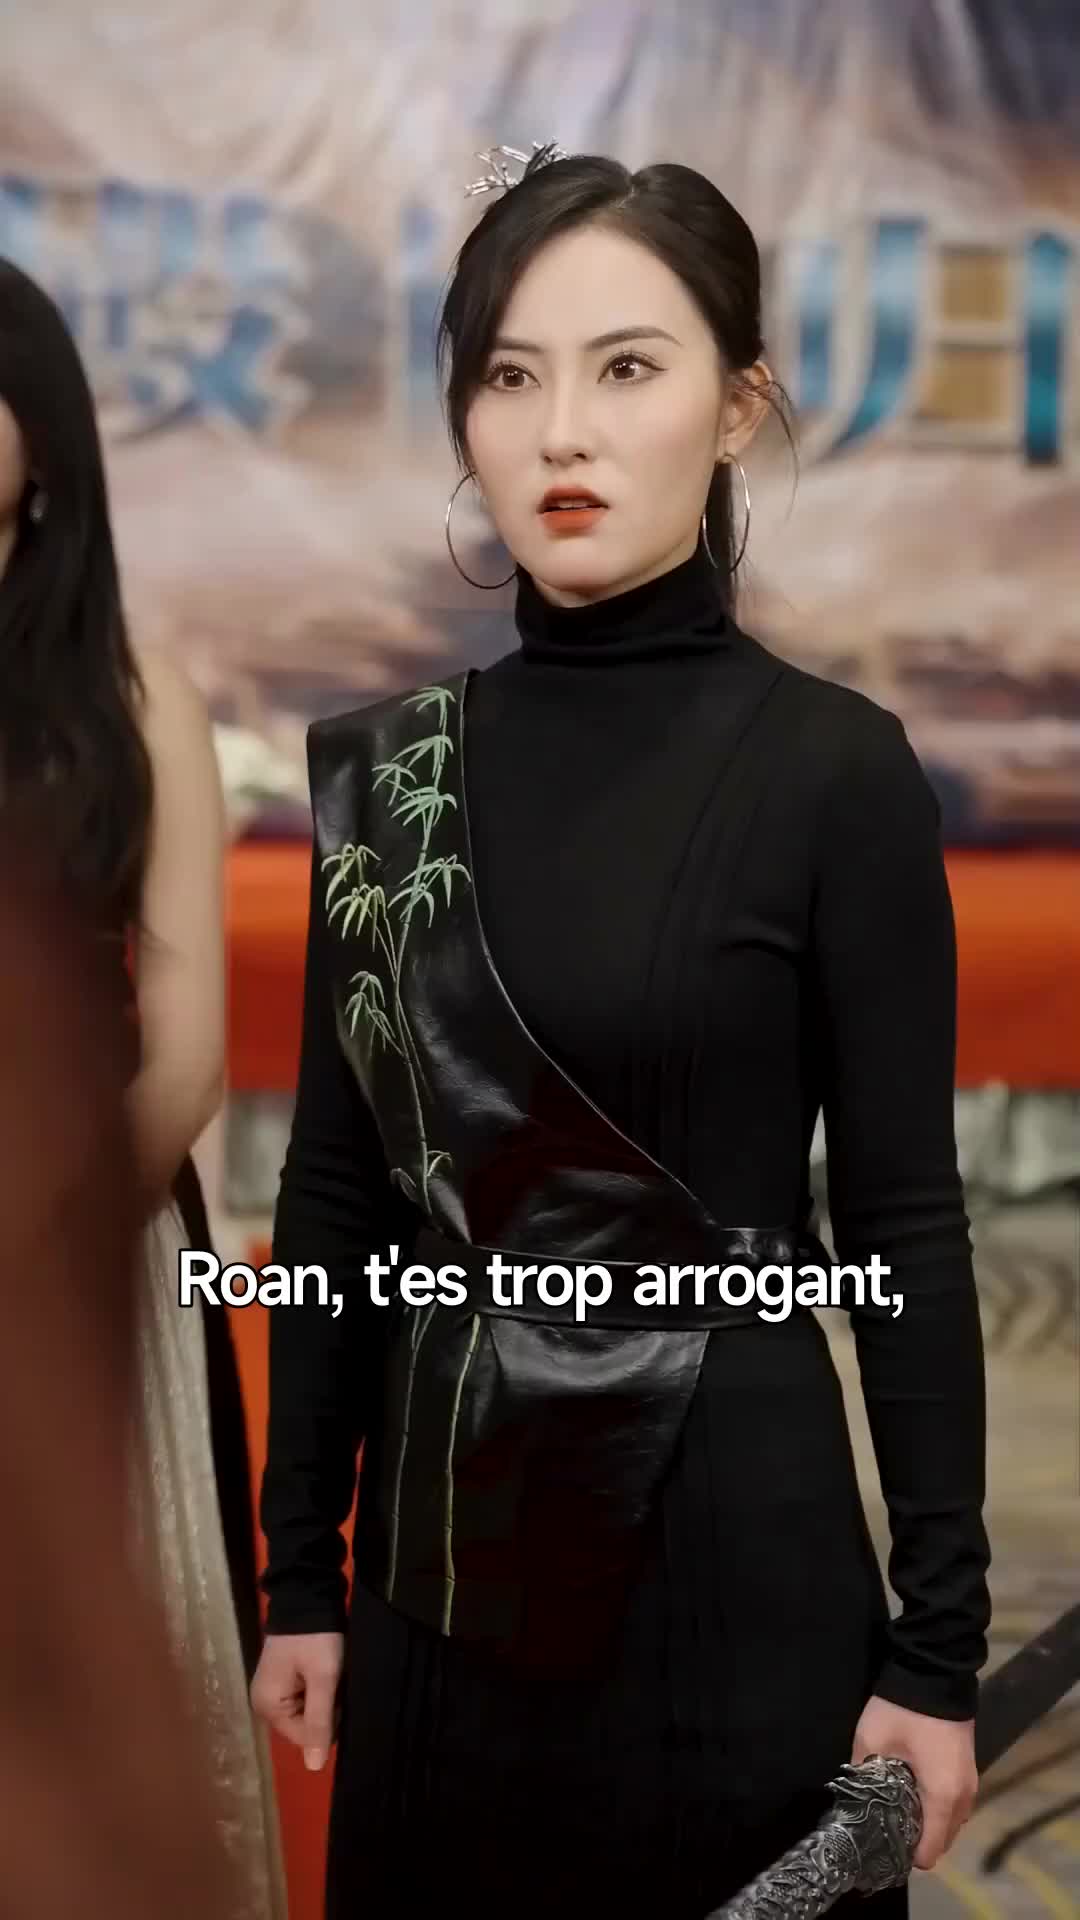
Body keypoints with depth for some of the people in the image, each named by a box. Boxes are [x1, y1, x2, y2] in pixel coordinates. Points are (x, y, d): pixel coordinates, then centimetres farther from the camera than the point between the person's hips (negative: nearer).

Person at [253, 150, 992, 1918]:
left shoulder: (832, 770, -9)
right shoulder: (386, 766, 3)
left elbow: (903, 1220, -8)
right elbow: (335, 1189, 6)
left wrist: (939, 1638, -8)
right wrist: (300, 1567, 7)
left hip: (731, 1545, -4)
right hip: (446, 1551, 4)